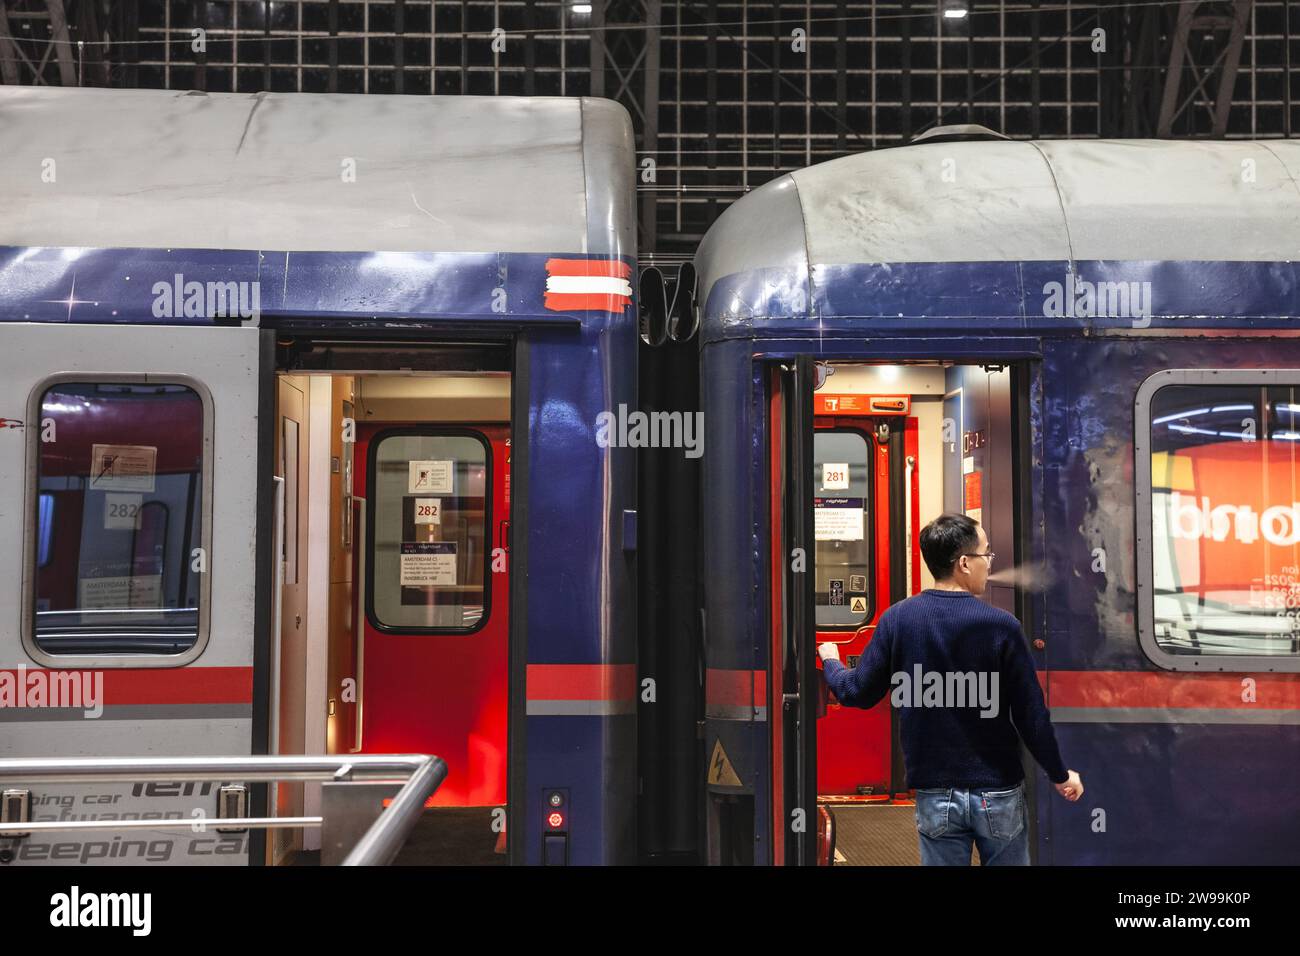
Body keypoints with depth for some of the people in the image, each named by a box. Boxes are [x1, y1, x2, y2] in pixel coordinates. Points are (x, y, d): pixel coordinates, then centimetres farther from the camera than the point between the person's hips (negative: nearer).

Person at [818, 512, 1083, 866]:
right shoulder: (1001, 625, -13)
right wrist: (1060, 775, 7)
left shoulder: (897, 619, -7)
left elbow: (859, 693, -1)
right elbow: (1030, 714, -9)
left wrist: (830, 662, 21)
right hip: (998, 792, -2)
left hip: (935, 794, 2)